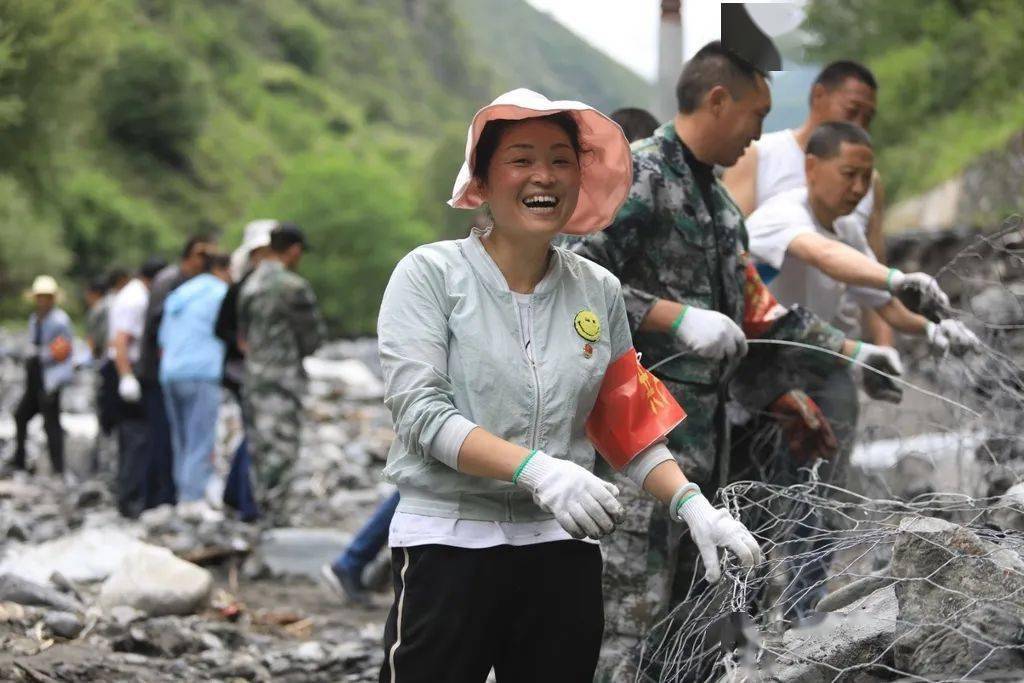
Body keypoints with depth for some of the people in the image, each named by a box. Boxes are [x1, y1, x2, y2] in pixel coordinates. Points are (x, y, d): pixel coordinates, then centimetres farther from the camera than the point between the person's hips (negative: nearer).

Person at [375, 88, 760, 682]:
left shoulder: (598, 291, 8)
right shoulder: (431, 273, -4)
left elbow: (632, 426, 13)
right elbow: (419, 411, -13)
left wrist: (693, 506, -4)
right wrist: (537, 469, -25)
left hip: (563, 550, 4)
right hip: (449, 543, -4)